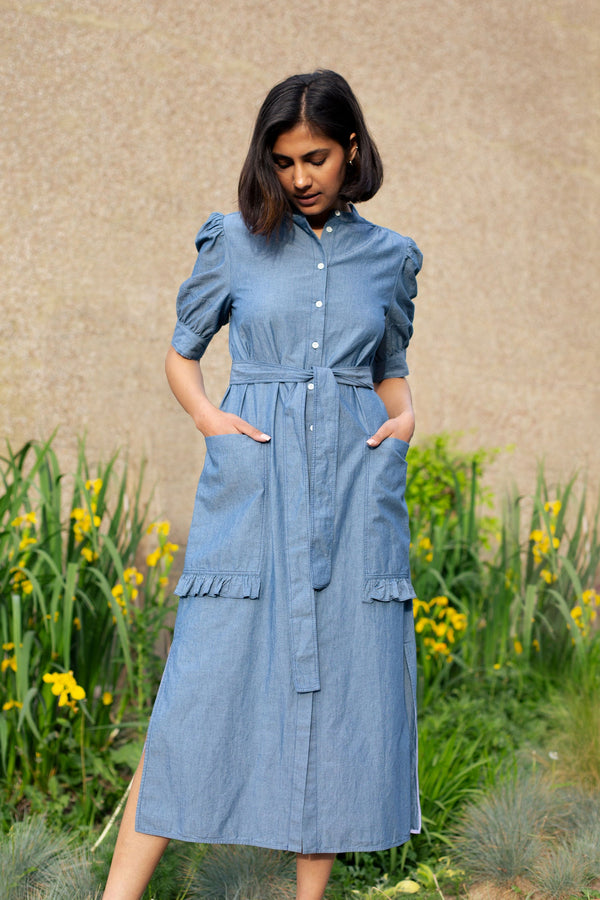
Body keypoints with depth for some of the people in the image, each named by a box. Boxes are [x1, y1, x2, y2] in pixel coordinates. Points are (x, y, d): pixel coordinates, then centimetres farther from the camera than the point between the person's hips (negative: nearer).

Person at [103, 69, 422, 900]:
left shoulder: (390, 258, 11)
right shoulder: (236, 241, 6)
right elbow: (181, 352, 13)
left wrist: (406, 415, 1)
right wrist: (207, 417, -4)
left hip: (357, 486, 2)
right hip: (253, 478, -2)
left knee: (344, 685, 2)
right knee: (205, 685, -6)